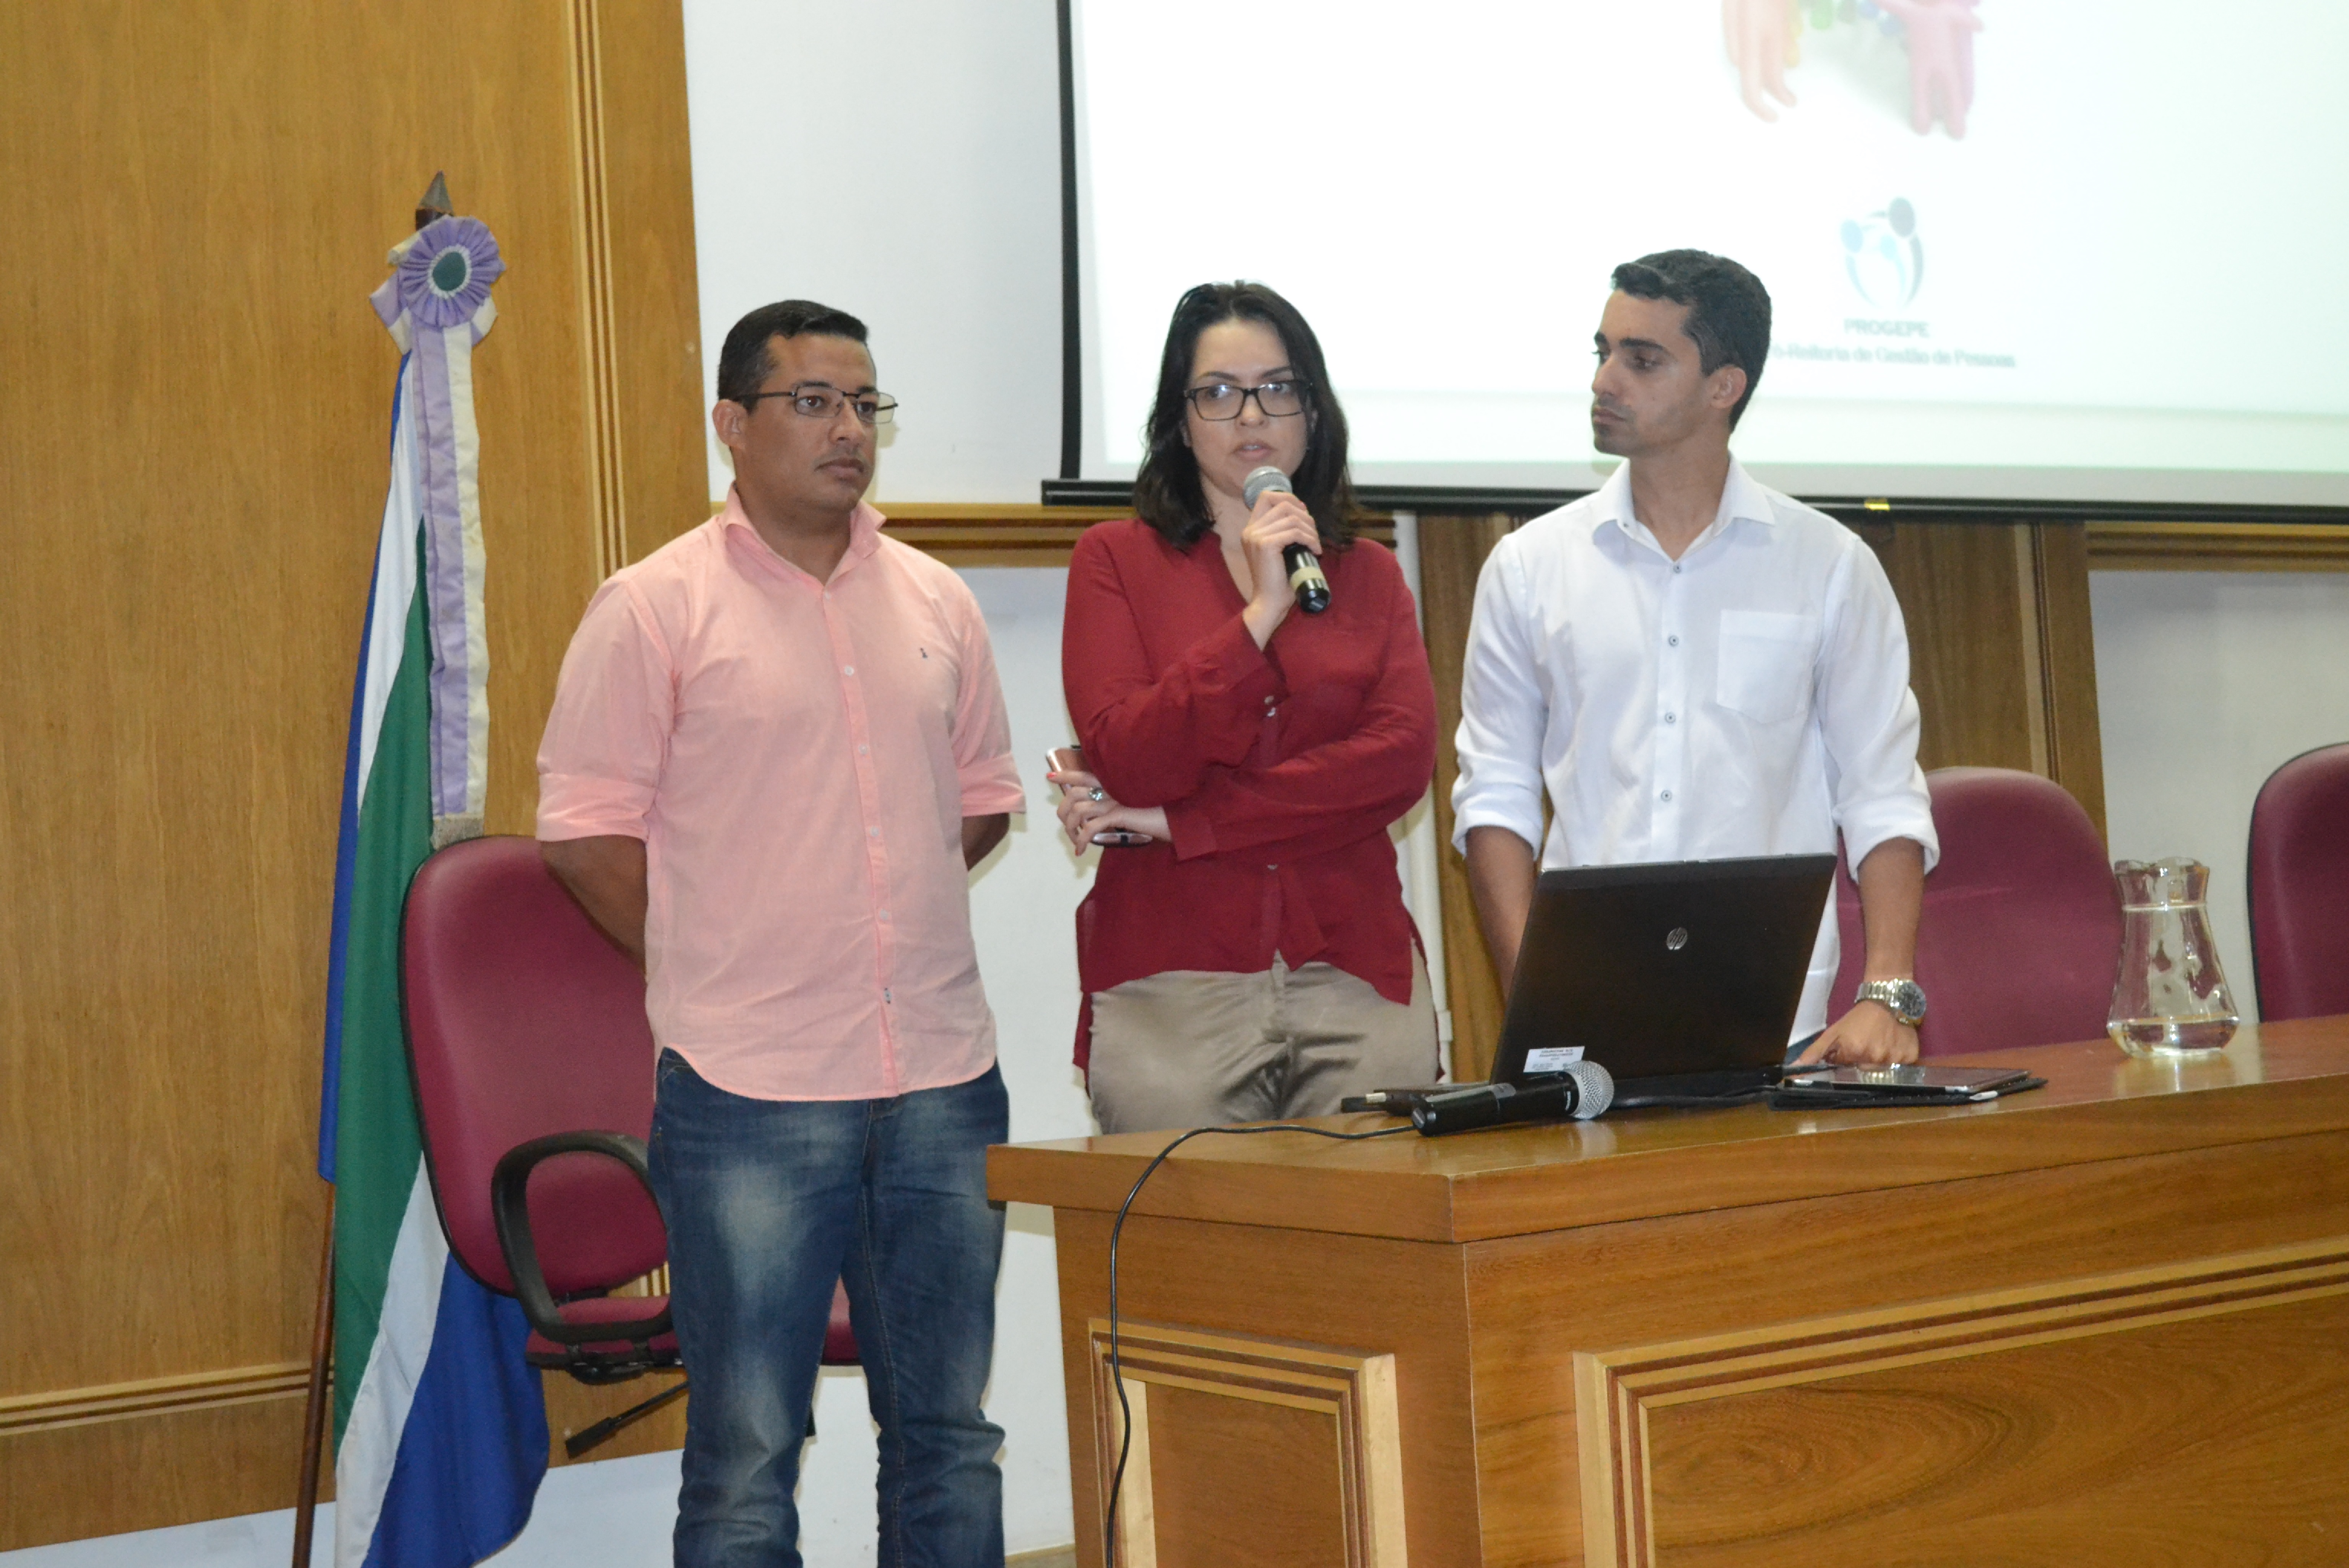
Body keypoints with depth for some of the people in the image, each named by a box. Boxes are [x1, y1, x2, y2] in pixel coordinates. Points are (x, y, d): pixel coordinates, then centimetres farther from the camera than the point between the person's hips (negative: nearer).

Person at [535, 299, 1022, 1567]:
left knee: (949, 1431, 12)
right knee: (747, 1450, 2)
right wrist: (705, 960, -2)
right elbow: (585, 830, -4)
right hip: (750, 1090, -5)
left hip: (943, 1081, 5)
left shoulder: (936, 603, 11)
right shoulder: (655, 608, -4)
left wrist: (880, 921, 11)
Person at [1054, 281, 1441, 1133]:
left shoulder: (1369, 575, 15)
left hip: (1358, 978, 2)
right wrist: (1260, 615, -13)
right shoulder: (1116, 560, 8)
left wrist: (1180, 821, -7)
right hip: (1173, 987, -2)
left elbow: (1405, 758, -2)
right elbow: (1126, 762, -6)